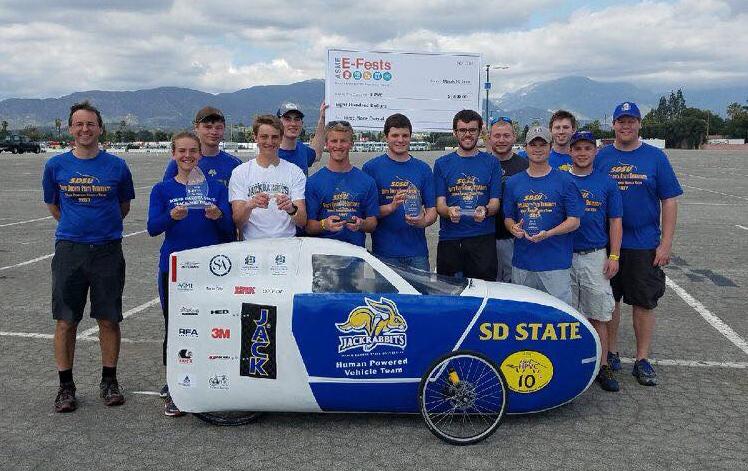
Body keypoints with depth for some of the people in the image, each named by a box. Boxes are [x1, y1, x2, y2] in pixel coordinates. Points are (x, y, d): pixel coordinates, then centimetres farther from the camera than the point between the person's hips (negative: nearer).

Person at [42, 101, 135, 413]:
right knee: (65, 321, 3)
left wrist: (104, 227, 10)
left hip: (107, 250, 0)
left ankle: (109, 381, 20)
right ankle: (66, 386, 17)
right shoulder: (56, 165, 3)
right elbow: (52, 204, 17)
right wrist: (75, 226, 12)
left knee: (109, 320, 5)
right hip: (69, 250, 1)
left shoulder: (116, 166, 1)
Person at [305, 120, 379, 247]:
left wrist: (361, 224, -10)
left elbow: (372, 224, 10)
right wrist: (324, 224, -16)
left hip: (356, 249, 1)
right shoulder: (313, 181, 5)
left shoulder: (367, 181, 8)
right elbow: (308, 227, 3)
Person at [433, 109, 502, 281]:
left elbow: (495, 202, 4)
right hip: (449, 239, 1)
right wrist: (449, 211, -20)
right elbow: (440, 203, 3)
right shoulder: (442, 163, 9)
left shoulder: (491, 163, 8)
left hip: (483, 239, 0)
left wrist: (485, 210, -20)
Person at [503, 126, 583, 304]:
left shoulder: (564, 180, 1)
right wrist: (514, 228, -8)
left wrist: (548, 234, -18)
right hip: (521, 264, 3)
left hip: (556, 264, -3)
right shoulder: (513, 182, 11)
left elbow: (574, 221, -2)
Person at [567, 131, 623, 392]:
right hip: (562, 256, 0)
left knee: (598, 315, 3)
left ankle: (602, 366, 11)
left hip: (596, 257, 0)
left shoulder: (607, 183, 6)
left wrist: (614, 256, -1)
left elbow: (615, 221, 6)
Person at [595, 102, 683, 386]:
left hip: (645, 245, -1)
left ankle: (642, 360, 17)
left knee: (644, 303, 5)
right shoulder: (600, 157, 3)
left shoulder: (656, 157, 1)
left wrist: (666, 244, -7)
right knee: (609, 300, 10)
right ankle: (611, 354, 25)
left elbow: (669, 201, 0)